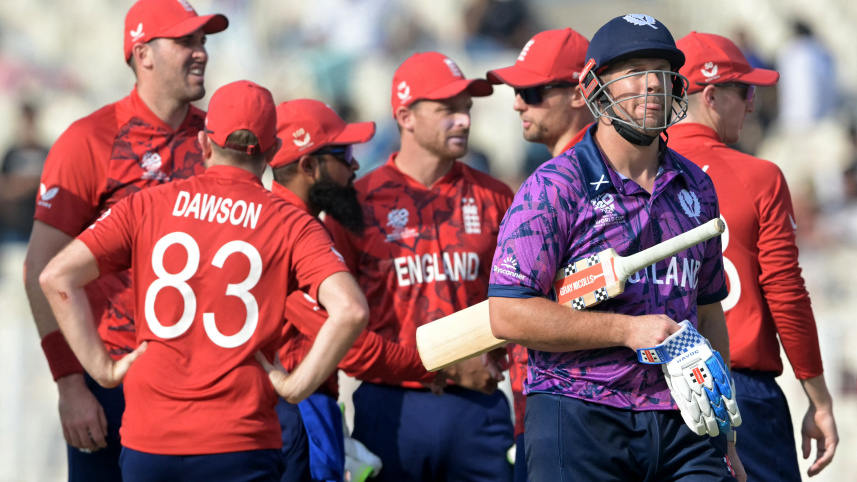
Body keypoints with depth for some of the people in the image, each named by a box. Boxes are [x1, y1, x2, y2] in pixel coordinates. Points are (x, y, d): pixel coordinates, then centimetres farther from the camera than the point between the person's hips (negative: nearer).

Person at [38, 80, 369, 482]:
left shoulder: (147, 206, 6)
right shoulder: (291, 225, 1)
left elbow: (57, 278, -2)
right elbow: (350, 310, -14)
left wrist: (103, 368, 3)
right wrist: (294, 386, -3)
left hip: (147, 447, 2)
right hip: (239, 445, -2)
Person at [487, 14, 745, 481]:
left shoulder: (695, 187, 15)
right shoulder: (556, 187, -4)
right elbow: (508, 314, -12)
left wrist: (724, 436, 20)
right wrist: (628, 330, -14)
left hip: (683, 423, 5)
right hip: (580, 422, -5)